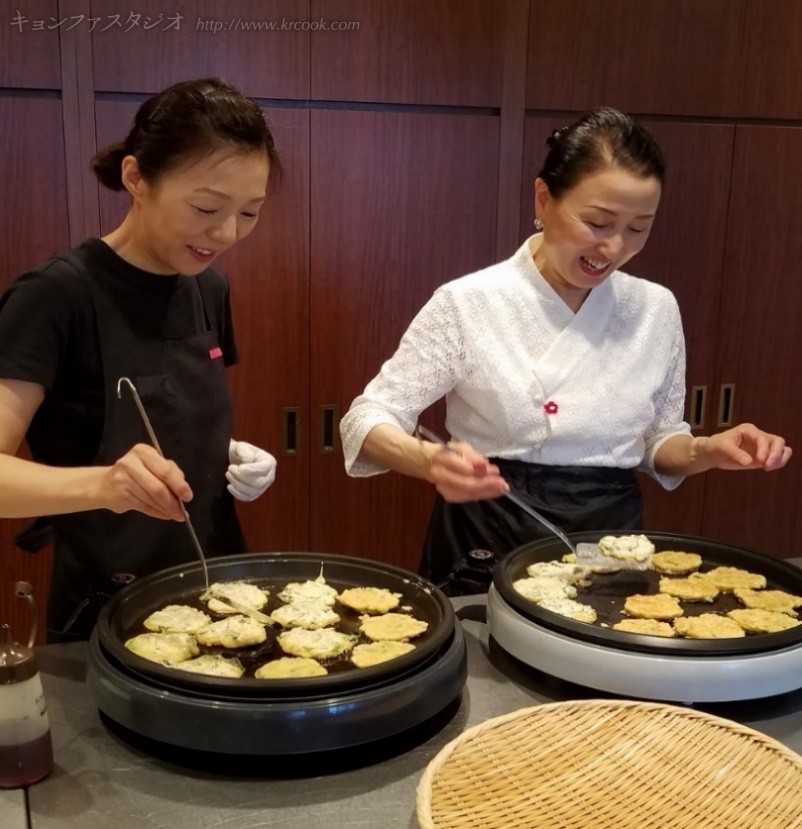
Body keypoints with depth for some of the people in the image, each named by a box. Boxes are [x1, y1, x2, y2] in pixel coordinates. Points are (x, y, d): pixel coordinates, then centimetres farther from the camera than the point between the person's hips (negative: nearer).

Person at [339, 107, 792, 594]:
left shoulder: (657, 310, 1)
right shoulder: (468, 304, -10)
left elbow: (657, 443, 12)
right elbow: (367, 420, -9)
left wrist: (707, 451, -9)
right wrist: (431, 460, -29)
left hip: (610, 539, 3)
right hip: (488, 548, -2)